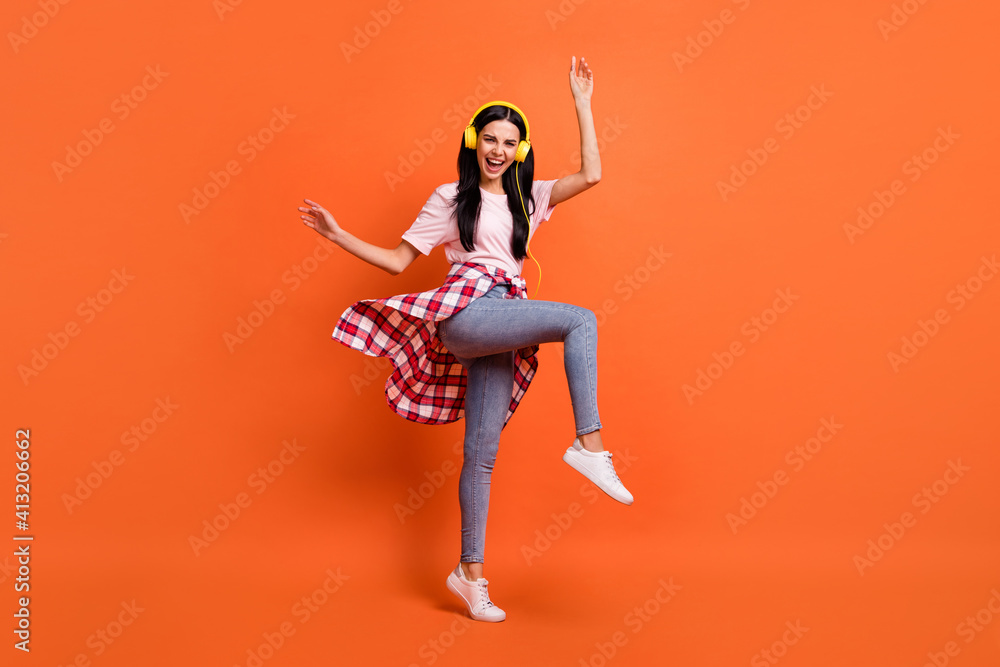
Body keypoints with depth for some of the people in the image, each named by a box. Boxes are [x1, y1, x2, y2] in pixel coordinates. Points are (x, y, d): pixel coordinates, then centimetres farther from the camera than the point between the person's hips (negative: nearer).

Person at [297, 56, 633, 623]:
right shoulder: (451, 198, 14)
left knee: (482, 451, 1)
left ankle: (471, 573, 9)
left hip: (502, 330, 4)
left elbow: (591, 175, 10)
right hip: (466, 309, -4)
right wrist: (337, 234, 5)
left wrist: (581, 101, 12)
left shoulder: (528, 196, 23)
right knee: (581, 320, -25)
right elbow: (397, 260, 13)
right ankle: (589, 445, -29)